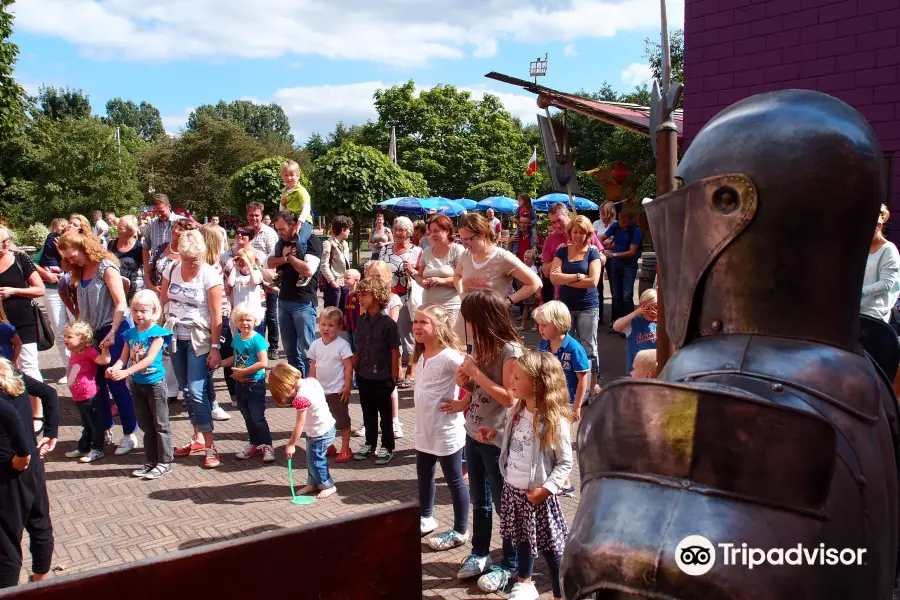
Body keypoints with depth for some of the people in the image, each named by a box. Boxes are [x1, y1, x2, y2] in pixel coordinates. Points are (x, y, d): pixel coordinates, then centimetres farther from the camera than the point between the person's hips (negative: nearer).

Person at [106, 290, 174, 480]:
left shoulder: (157, 333, -14)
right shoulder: (130, 334, 5)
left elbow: (149, 359, -23)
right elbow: (123, 358, 1)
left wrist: (126, 372, -32)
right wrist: (114, 368, -21)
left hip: (155, 382, -6)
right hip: (137, 384, 7)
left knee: (160, 424, 3)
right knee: (146, 426, 16)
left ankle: (164, 463, 11)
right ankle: (150, 462, 26)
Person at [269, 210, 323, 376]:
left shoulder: (311, 242, -12)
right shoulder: (282, 242, 12)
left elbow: (308, 270, -23)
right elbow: (270, 263, 15)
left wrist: (289, 256, -10)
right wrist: (284, 258, -5)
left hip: (304, 302, -7)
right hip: (284, 300, 7)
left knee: (306, 350, -4)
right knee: (290, 349, 12)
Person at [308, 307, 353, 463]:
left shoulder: (342, 345, -13)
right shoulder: (315, 345, 2)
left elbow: (348, 367, -13)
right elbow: (313, 366, 10)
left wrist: (347, 386, -15)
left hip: (337, 391, -6)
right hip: (320, 390, 6)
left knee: (342, 420, 4)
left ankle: (345, 449, 13)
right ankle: (328, 447, 30)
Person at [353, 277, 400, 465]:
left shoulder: (388, 323, -15)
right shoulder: (361, 321, 3)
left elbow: (395, 353, -12)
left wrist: (393, 378, -10)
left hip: (382, 378, -6)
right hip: (363, 376, 6)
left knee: (385, 414, 9)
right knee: (368, 413, 18)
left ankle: (387, 447, 21)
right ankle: (370, 444, 32)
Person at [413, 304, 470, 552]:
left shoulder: (448, 356, -21)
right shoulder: (422, 356, 6)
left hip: (447, 430, -9)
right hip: (424, 429, 9)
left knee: (454, 480, 6)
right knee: (423, 475, 21)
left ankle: (460, 531, 19)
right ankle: (426, 518, 41)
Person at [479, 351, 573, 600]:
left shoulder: (554, 421, -20)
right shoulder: (516, 413, 2)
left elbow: (565, 462, -16)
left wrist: (546, 489, -22)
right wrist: (494, 434, 4)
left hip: (537, 495, -7)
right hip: (513, 489, 7)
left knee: (550, 546, 6)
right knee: (522, 539, 23)